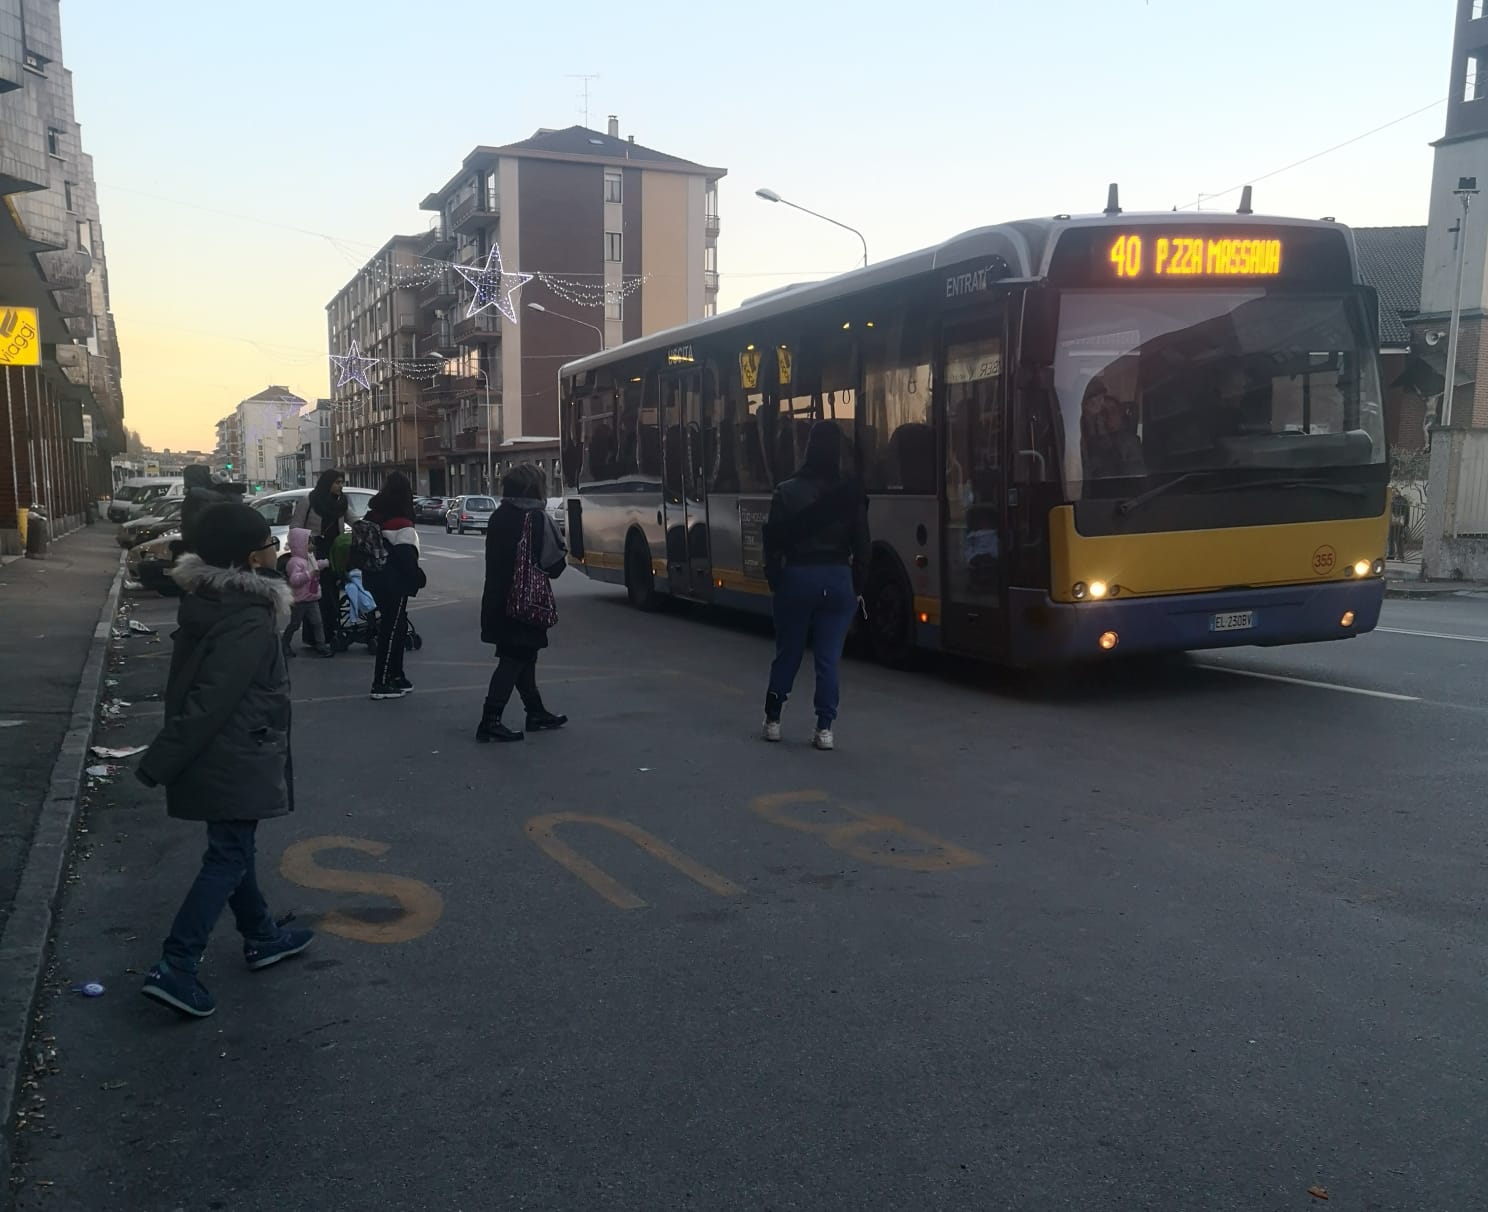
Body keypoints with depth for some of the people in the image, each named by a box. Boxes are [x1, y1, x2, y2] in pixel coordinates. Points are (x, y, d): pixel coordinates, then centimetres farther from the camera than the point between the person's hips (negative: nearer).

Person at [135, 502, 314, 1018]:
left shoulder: (207, 598, 4)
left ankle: (261, 936, 35)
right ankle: (174, 967, -1)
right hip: (233, 761, -10)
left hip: (217, 756, 10)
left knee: (232, 847, 19)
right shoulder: (250, 621, -25)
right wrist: (162, 760, -21)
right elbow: (211, 700, -26)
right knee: (228, 859, -1)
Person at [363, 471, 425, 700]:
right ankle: (381, 684, -3)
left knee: (396, 628, 18)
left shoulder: (372, 518, 10)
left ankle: (395, 677, 24)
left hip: (375, 581, 9)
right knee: (391, 631, -3)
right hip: (394, 584, -9)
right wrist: (418, 578, -7)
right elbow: (406, 557, -19)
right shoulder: (402, 524, -17)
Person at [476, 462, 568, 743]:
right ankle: (490, 721, -5)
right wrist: (562, 554, 5)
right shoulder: (537, 518, -14)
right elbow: (553, 564, -14)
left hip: (498, 601, 8)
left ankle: (536, 713, 29)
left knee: (522, 656, 18)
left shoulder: (498, 516, 7)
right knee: (516, 659, -2)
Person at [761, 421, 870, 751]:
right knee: (829, 658, 5)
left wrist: (774, 580, 9)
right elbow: (861, 545, -3)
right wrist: (858, 586, 6)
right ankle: (824, 729, 5)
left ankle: (773, 720, 23)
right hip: (837, 579, 0)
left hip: (796, 577, 0)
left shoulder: (787, 491, -5)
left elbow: (774, 541, -3)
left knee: (787, 653, 14)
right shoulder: (851, 492, -5)